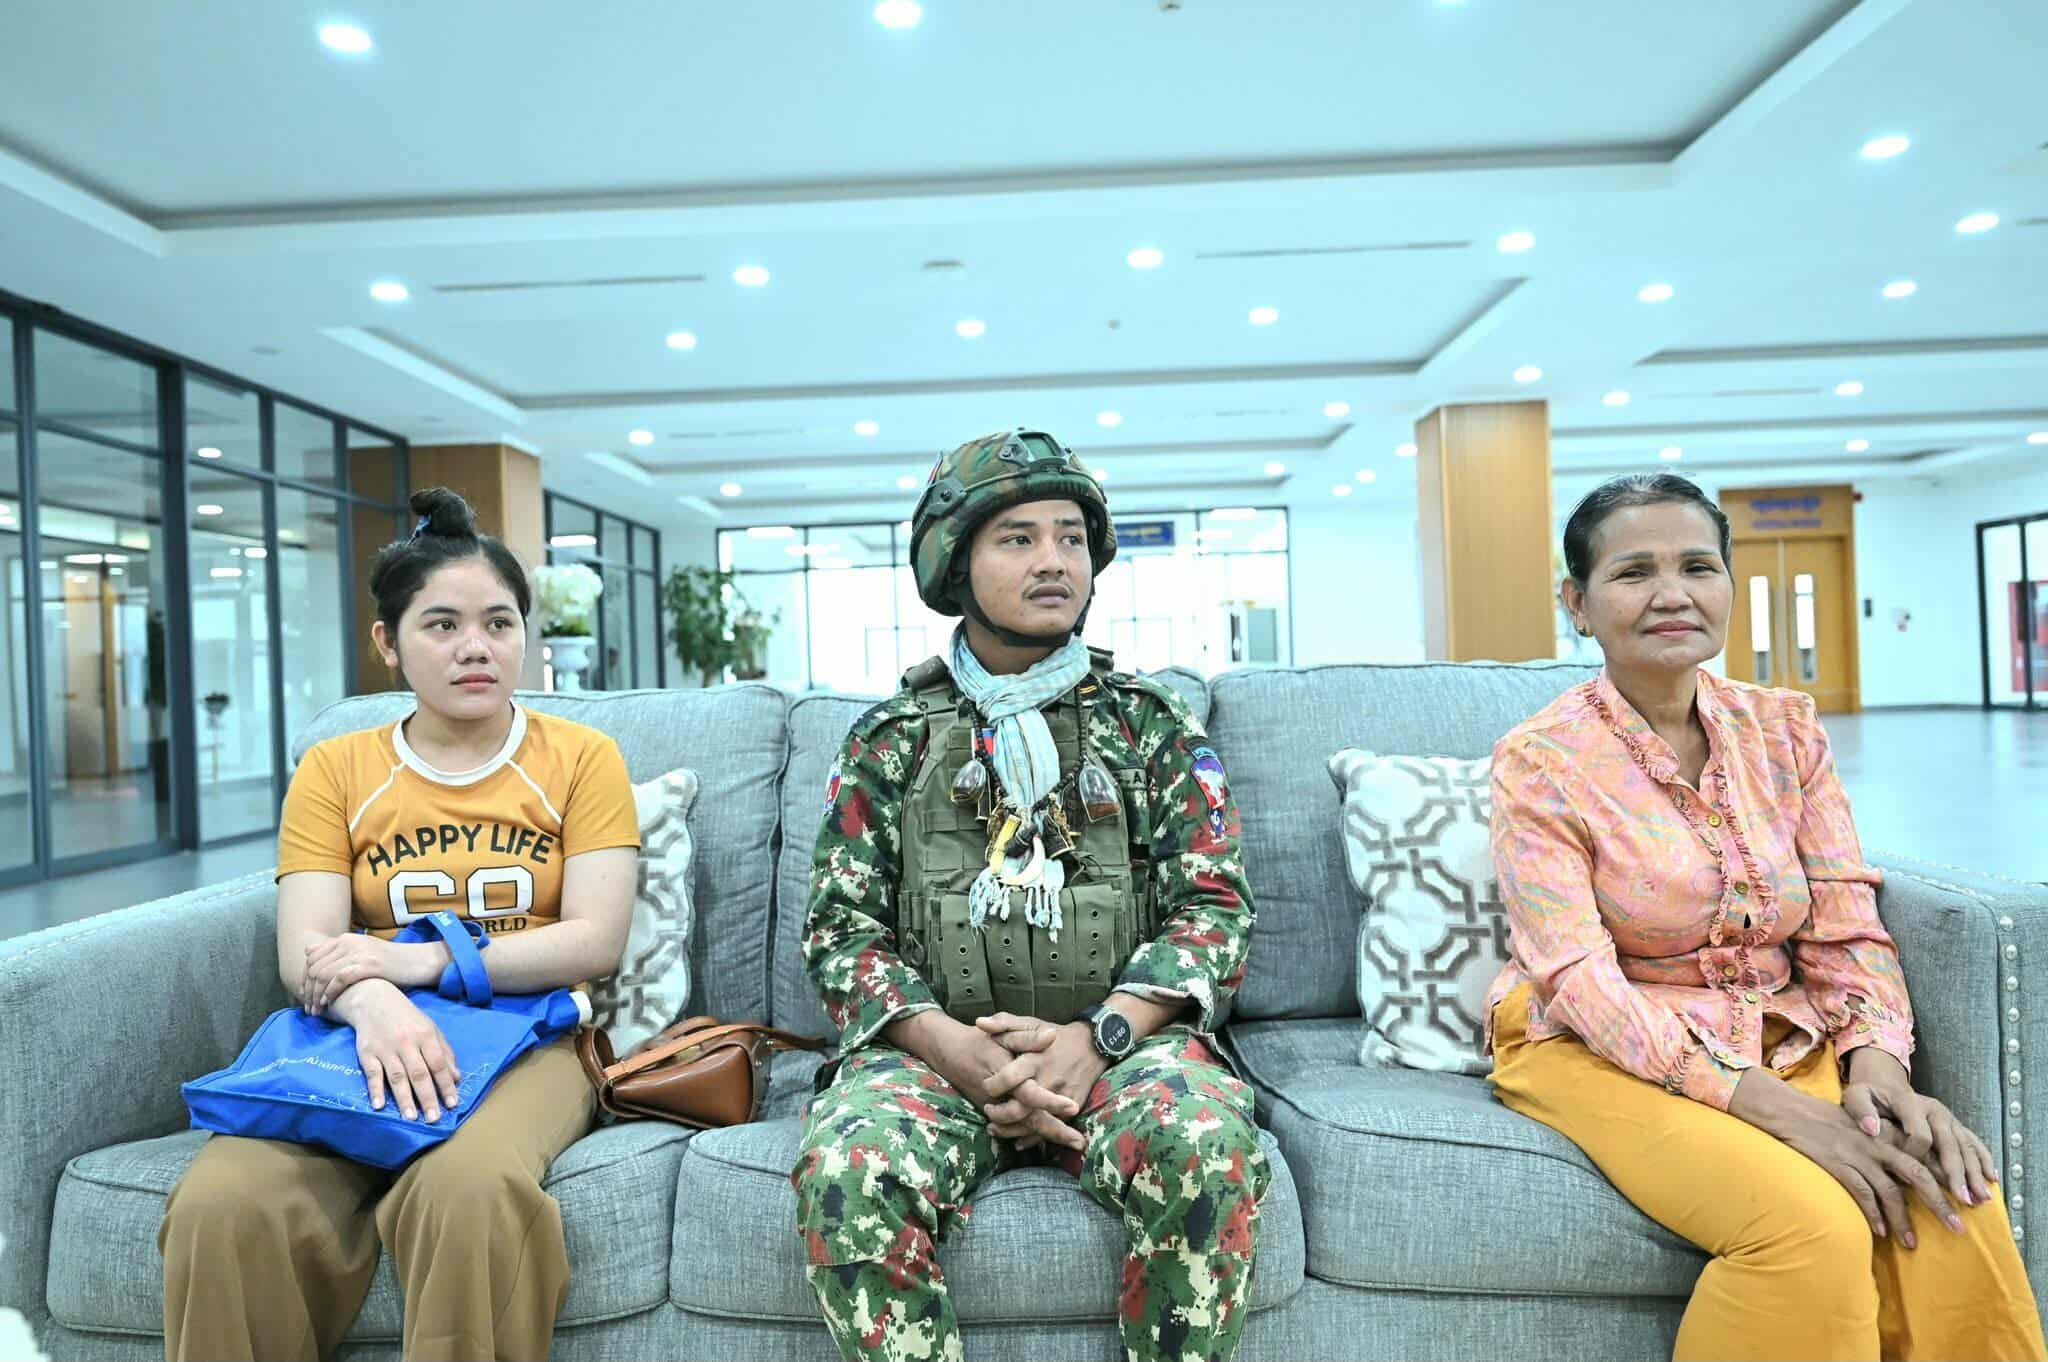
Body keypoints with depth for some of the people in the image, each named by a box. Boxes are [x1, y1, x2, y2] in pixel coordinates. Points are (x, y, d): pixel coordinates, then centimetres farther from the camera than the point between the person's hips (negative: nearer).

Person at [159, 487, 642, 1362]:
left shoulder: (582, 757, 5)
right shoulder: (334, 770, 11)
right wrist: (373, 1003, -24)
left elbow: (597, 939, -6)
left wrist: (416, 960, -15)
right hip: (367, 1039, 3)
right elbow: (303, 954, -1)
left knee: (469, 1186, -35)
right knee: (224, 1203, -27)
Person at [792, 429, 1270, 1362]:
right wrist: (954, 1047, -13)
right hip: (937, 1044, 0)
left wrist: (1096, 1037, -13)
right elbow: (840, 926, 4)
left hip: (1120, 1036, 0)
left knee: (1205, 1144, -31)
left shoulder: (1151, 724, 10)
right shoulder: (891, 739, 10)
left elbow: (1214, 907, 3)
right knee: (848, 1170, -30)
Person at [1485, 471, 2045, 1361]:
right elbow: (1579, 983, -17)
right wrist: (1765, 1103, -27)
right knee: (1812, 1226, -27)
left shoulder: (1786, 730, 5)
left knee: (1955, 1203, -22)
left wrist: (1877, 1063, -16)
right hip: (1605, 1052, -4)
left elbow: (1847, 928, 3)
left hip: (1786, 1042, 5)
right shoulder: (1539, 763, -11)